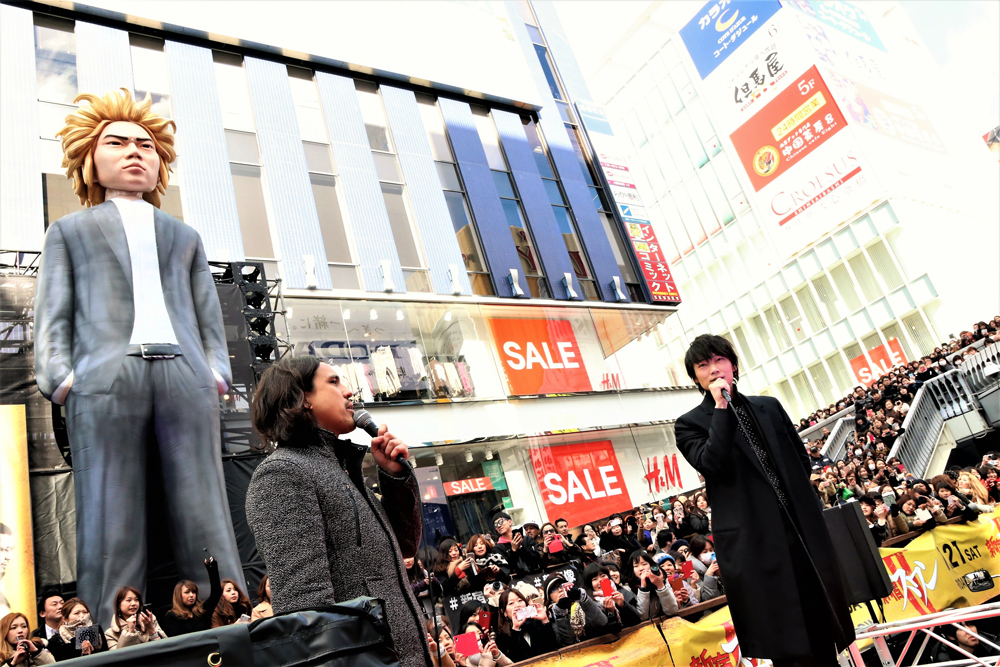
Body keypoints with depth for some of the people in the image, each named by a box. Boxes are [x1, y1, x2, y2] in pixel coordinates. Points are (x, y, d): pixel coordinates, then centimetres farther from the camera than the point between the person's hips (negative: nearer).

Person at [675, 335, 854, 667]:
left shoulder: (769, 406, 14)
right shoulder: (690, 424, 1)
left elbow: (802, 462, 19)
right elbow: (713, 466, -17)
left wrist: (804, 503, 7)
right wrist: (721, 408, -16)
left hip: (803, 529, 4)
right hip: (753, 542, -4)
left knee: (821, 627, 11)